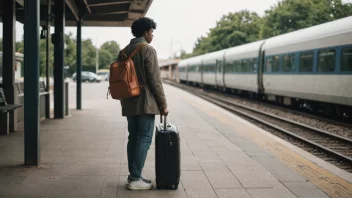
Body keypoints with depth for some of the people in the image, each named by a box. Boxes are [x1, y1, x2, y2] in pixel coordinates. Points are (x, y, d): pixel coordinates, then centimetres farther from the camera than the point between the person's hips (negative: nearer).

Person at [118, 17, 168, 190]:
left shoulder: (125, 51, 14)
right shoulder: (148, 50, -9)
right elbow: (155, 80, -13)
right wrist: (163, 104, -8)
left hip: (129, 103, 8)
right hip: (145, 102, -8)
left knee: (133, 138, 12)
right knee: (144, 139, -5)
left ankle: (133, 175, 16)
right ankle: (135, 179, -6)